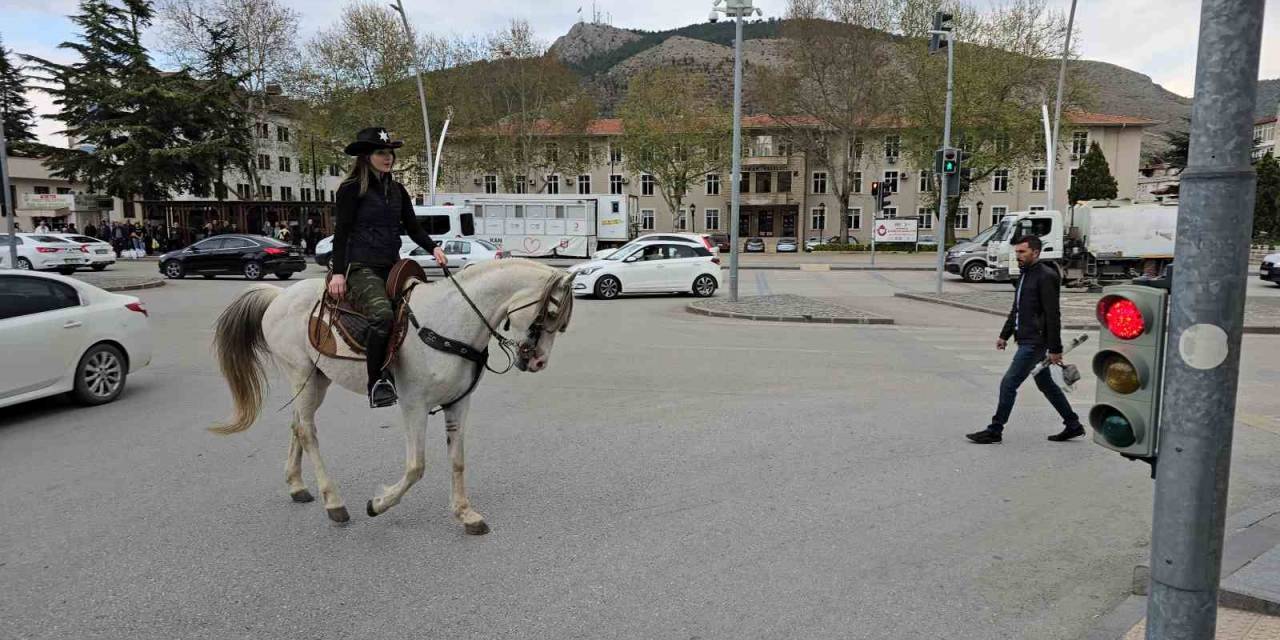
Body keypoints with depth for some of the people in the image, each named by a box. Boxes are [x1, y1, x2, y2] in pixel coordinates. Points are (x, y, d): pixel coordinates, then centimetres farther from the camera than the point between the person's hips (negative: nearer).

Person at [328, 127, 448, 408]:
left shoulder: (397, 190, 16)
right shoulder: (352, 189, -1)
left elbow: (412, 227, 18)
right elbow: (342, 232, -4)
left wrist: (433, 248, 0)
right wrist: (338, 273, -11)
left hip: (392, 266, 7)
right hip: (360, 267, -7)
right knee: (382, 315, -31)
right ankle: (377, 382, -19)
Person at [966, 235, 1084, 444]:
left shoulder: (1046, 277, -15)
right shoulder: (1026, 275, 14)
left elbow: (1053, 315, -18)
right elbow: (1016, 309, 22)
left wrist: (1055, 349, -19)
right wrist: (1005, 335, 19)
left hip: (1034, 342, -10)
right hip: (1027, 340, 10)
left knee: (1008, 384, -8)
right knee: (1045, 384, 18)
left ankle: (995, 431, -1)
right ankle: (1073, 425, 30)